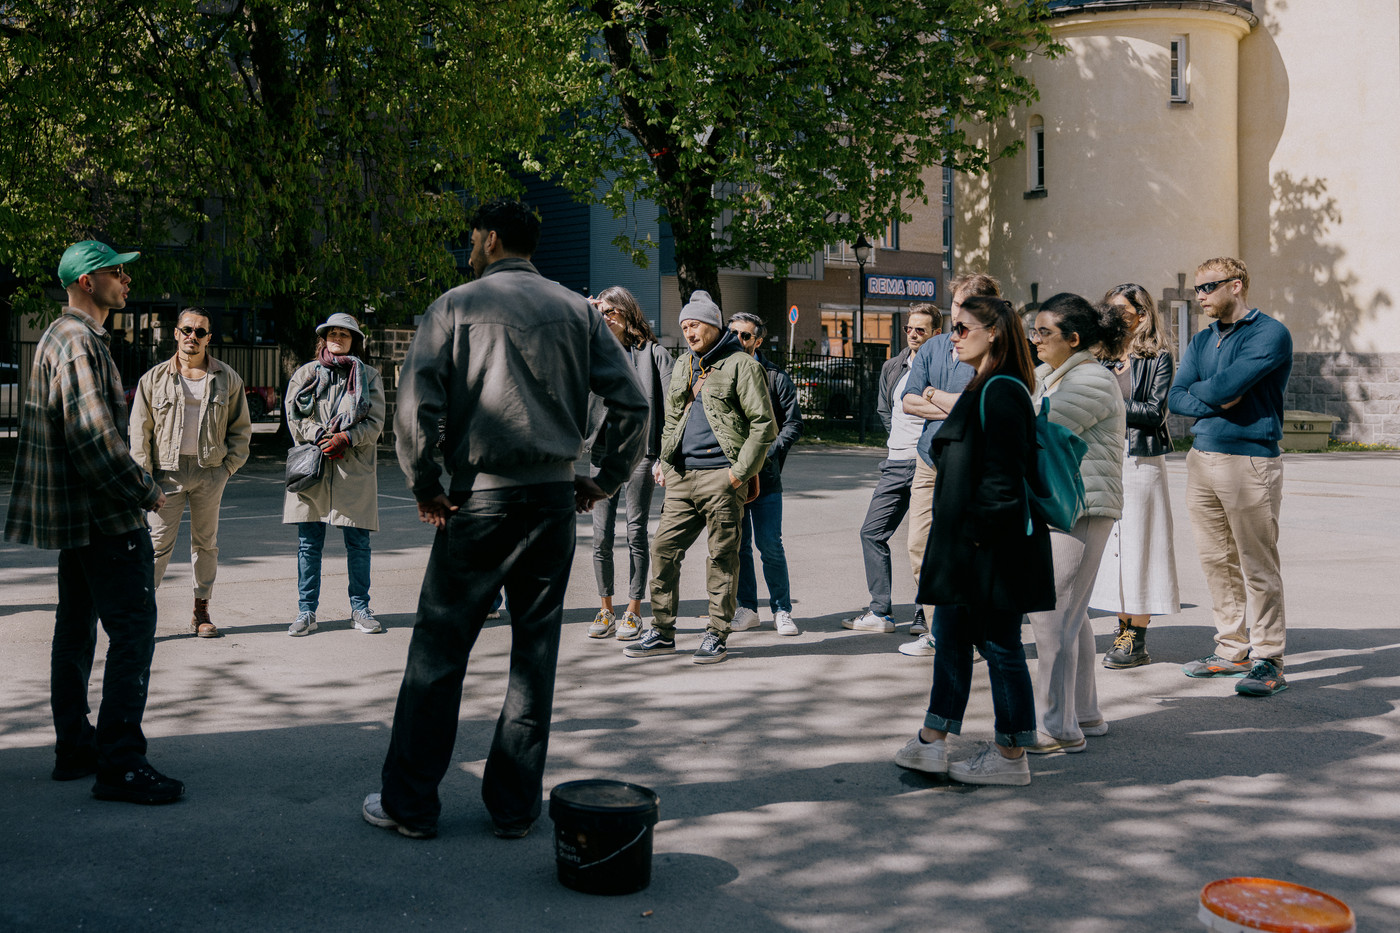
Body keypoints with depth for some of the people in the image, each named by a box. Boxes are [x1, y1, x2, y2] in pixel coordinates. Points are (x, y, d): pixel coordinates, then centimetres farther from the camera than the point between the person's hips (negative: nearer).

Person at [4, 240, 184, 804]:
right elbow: (94, 435, -24)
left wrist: (132, 487, 20)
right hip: (105, 516, -11)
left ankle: (73, 748, 23)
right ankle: (119, 763, -10)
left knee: (76, 628, 15)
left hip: (75, 515, 11)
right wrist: (145, 492, -15)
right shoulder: (79, 343, -16)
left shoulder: (61, 337, 18)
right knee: (133, 630, -10)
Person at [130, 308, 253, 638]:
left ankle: (201, 611, 19)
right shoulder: (154, 378, 4)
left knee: (206, 542, 9)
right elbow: (140, 429, 4)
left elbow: (241, 427, 11)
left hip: (210, 472, 1)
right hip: (168, 471, -1)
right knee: (159, 543, -6)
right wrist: (144, 474, -3)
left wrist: (229, 465, 1)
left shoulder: (227, 379, 5)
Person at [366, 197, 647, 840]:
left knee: (438, 649, 6)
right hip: (554, 499, 3)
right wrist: (605, 480, 9)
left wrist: (425, 487, -1)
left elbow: (414, 406, -11)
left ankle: (409, 803, 13)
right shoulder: (576, 310, 9)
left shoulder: (457, 305, 0)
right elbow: (632, 403, 1)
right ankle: (514, 806, 15)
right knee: (535, 654, 9)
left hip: (480, 499, -3)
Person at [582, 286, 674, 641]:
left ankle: (633, 612, 11)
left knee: (636, 534, 1)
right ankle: (606, 609, 16)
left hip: (639, 452, -4)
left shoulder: (654, 353, 1)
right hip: (603, 452, 4)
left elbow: (670, 408, -3)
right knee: (601, 535, 4)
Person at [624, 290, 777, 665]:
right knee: (664, 548, 3)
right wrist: (664, 461, 14)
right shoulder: (682, 366, 19)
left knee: (722, 556, 0)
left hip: (721, 476, -7)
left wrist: (741, 471, -13)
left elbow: (763, 423, -8)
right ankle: (662, 632, 12)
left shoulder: (741, 365, -3)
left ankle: (716, 635, 8)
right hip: (681, 477, 7)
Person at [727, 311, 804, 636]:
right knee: (738, 545, 7)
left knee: (770, 544, -3)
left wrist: (769, 453, -10)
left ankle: (782, 610, 8)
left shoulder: (775, 376, 3)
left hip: (765, 475, -2)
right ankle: (747, 608, 17)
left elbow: (793, 422, 2)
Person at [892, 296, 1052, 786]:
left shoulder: (1002, 392, -16)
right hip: (964, 543, 10)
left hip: (992, 545, -10)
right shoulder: (983, 389, 15)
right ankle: (932, 742, 23)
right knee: (951, 635, 14)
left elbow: (1002, 474, -21)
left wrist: (979, 533, -20)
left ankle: (1011, 755, 12)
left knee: (999, 644, 0)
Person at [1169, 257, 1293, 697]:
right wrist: (1217, 401, -10)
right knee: (1216, 560, 10)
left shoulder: (1270, 334, -7)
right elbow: (1176, 397, 7)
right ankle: (1232, 649, 20)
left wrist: (1199, 390, 1)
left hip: (1250, 461, -7)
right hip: (1201, 458, 7)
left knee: (1258, 565, -5)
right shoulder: (1202, 341, 17)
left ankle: (1268, 660, 0)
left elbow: (1227, 385, -19)